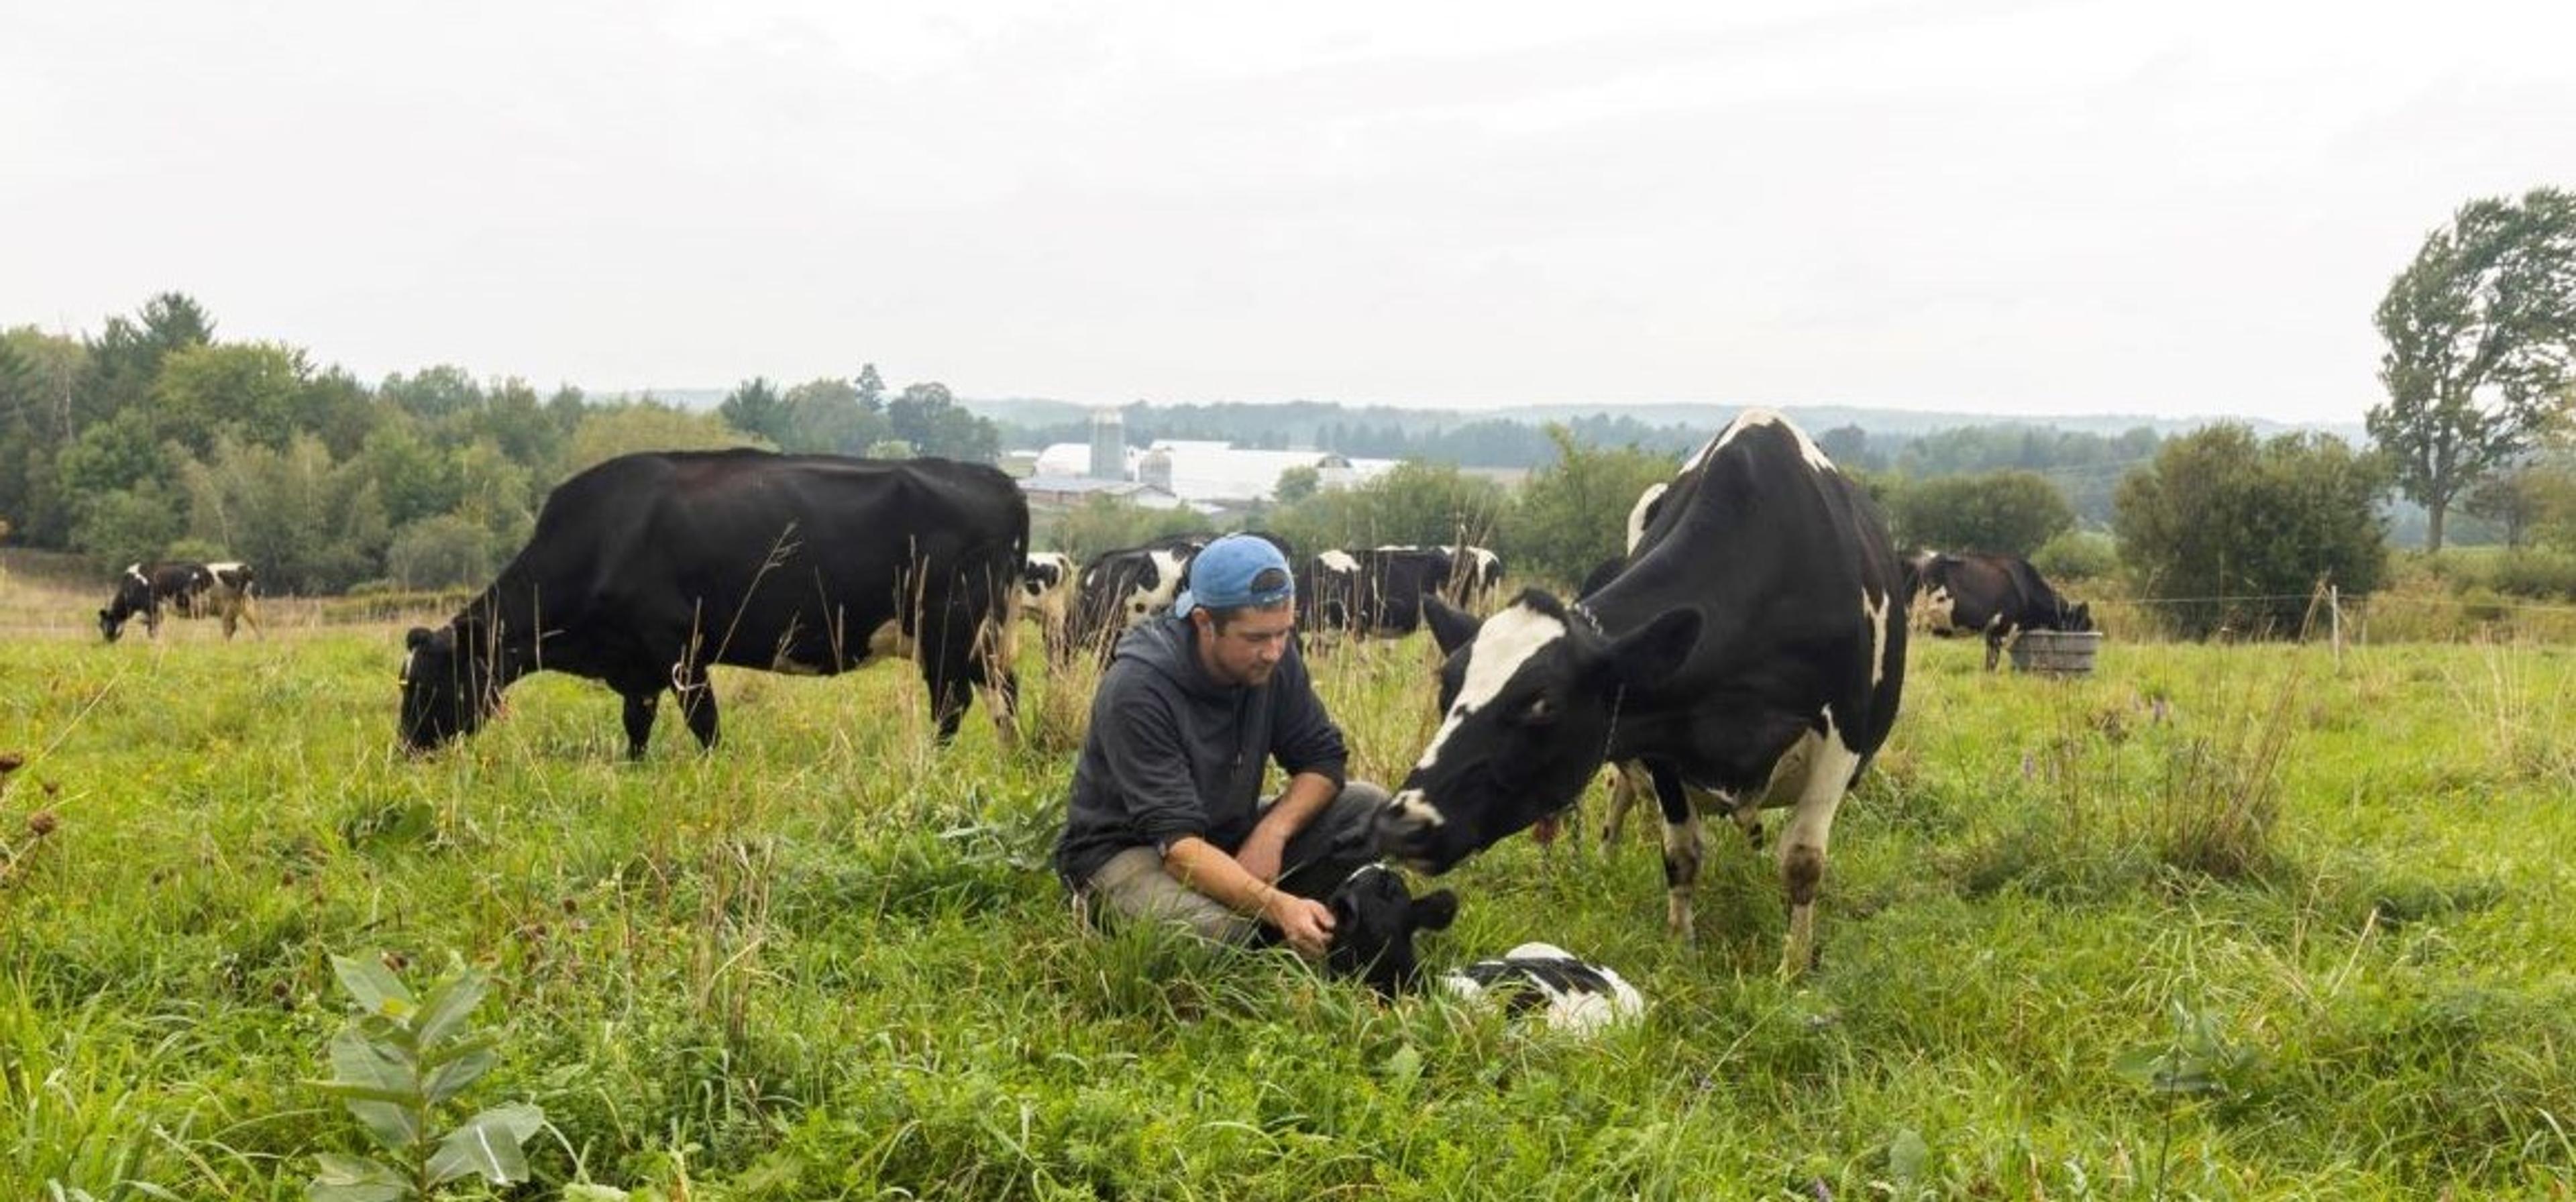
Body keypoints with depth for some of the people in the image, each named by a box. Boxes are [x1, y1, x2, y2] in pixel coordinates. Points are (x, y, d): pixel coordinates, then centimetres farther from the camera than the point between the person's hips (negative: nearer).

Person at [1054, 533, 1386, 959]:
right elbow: (1175, 840, -35)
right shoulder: (1137, 689, -30)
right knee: (1219, 927, -37)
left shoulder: (1272, 657, -10)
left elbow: (1323, 758, -2)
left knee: (1369, 808, -10)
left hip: (1227, 836, 6)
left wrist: (1272, 831, -22)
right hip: (1125, 852, -6)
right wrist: (1275, 905, -48)